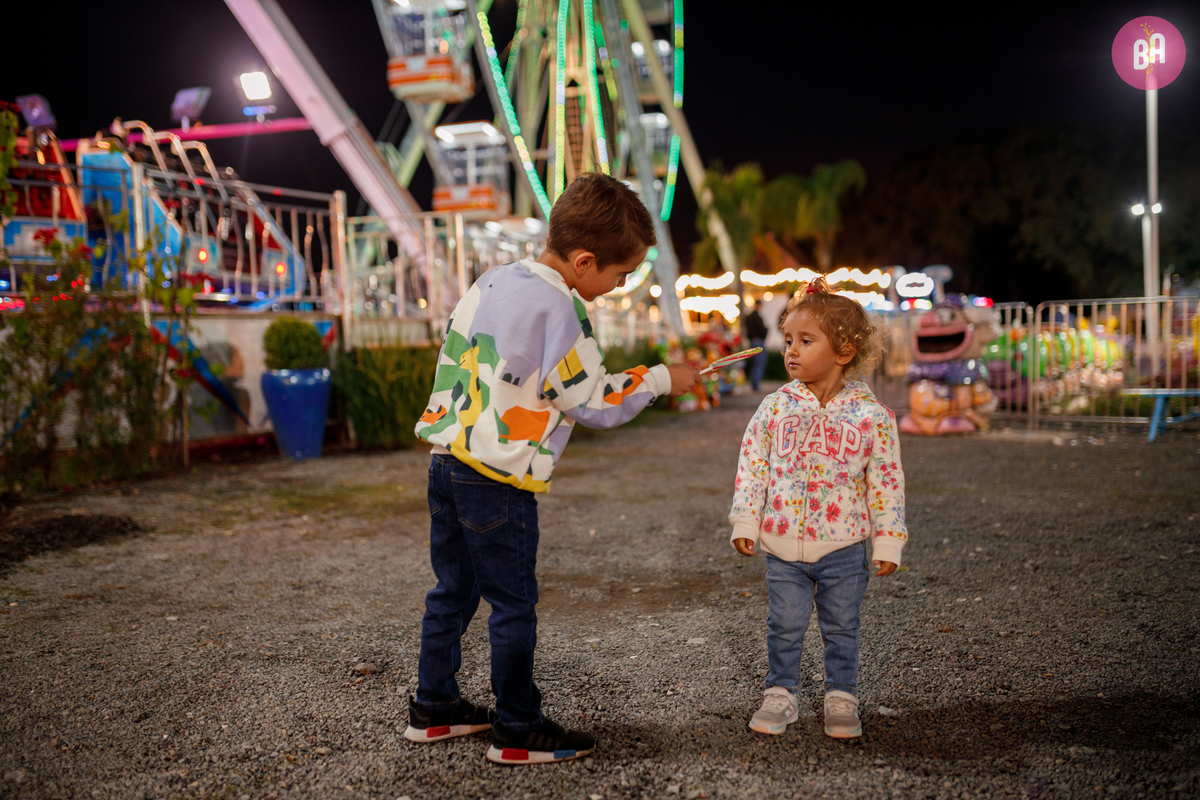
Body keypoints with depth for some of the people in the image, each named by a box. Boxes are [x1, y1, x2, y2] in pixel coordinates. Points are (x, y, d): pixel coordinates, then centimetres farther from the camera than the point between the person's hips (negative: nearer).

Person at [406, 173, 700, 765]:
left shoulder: (492, 281, 8)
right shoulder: (558, 310, -17)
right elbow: (598, 405, -10)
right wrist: (661, 379, 2)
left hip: (447, 459, 8)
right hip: (499, 480, -8)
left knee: (453, 590, 19)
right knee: (513, 606, 3)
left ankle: (433, 707, 31)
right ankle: (518, 733, 14)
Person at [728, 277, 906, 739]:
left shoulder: (870, 415, -7)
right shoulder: (775, 407, -1)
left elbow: (886, 482, -2)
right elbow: (751, 465, 3)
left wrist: (887, 541, -3)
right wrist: (745, 522, -2)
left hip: (842, 548, -1)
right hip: (782, 545, 1)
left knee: (841, 628, 12)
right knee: (784, 626, 9)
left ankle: (841, 699, 28)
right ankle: (780, 695, 26)